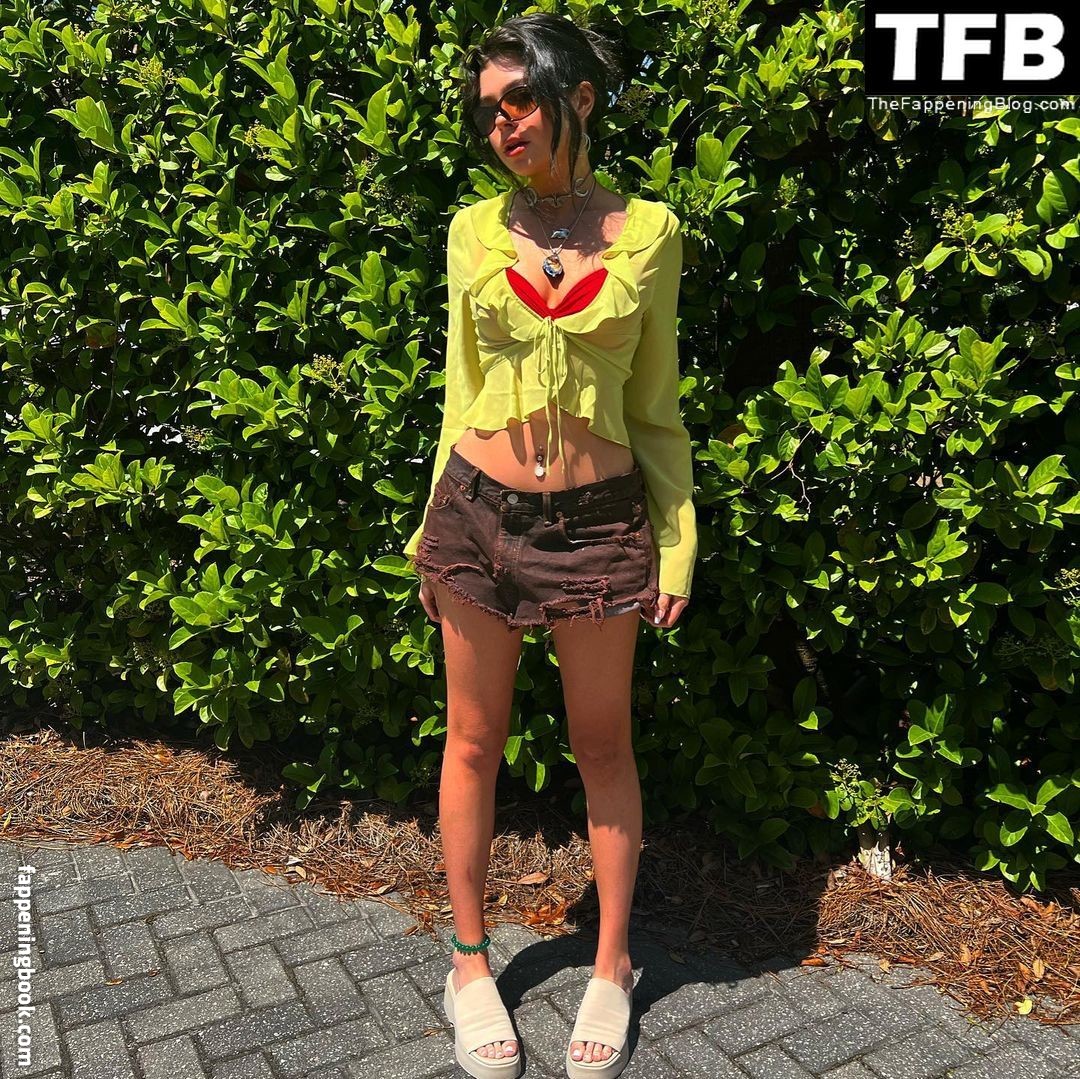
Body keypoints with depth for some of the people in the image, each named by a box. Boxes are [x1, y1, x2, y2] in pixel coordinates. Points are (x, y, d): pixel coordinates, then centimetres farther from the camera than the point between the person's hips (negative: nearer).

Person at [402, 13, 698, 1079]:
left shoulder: (647, 231, 0)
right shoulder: (474, 229, 3)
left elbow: (654, 404, 4)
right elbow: (463, 386, 9)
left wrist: (677, 543, 0)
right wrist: (432, 526, 10)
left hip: (598, 521, -1)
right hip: (479, 511, 2)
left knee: (603, 745, 10)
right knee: (473, 740, 11)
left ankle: (610, 968, 30)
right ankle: (470, 962, 31)